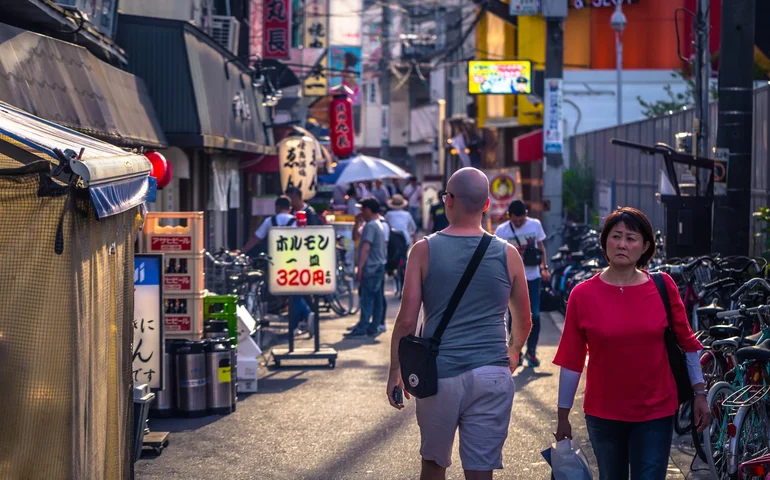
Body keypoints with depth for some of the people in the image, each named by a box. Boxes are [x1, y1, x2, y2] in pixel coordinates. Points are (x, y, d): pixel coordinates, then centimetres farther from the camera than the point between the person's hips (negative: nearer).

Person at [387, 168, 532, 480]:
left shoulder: (424, 250, -3)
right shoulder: (507, 254, 2)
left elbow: (407, 320, -5)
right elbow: (524, 322, 13)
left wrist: (395, 370, 7)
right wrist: (514, 351, 34)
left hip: (438, 374, 0)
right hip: (492, 376, 0)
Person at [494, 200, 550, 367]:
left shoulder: (535, 225, 0)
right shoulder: (501, 231, -6)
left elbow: (541, 246, 12)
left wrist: (544, 267, 5)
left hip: (533, 277, 1)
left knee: (534, 315, -1)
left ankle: (531, 350, 14)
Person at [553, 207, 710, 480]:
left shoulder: (663, 288, -4)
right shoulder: (583, 295, -6)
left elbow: (686, 343, 5)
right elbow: (571, 361, -4)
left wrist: (699, 393, 4)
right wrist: (563, 416, -2)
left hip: (655, 412, 0)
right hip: (604, 414, 1)